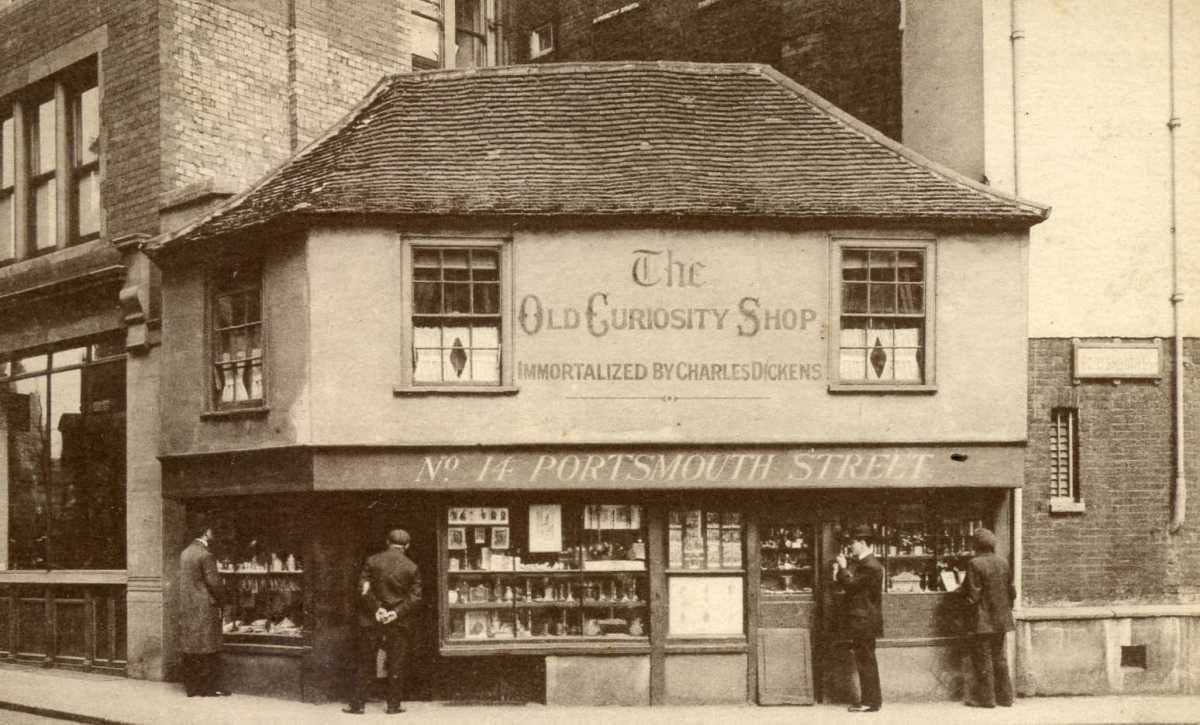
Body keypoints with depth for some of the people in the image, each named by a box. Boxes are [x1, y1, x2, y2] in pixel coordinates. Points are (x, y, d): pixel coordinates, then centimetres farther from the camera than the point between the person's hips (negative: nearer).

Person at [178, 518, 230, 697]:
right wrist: (220, 597, -2)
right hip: (205, 607, -8)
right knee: (208, 649, -2)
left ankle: (191, 687, 14)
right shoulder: (206, 555, -15)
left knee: (190, 650, 10)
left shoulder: (185, 553, 10)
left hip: (186, 607, 8)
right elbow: (213, 582, -18)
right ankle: (208, 687, 0)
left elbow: (184, 580, 13)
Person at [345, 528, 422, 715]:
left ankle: (357, 704, 9)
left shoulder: (372, 561, -2)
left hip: (371, 621, 1)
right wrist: (397, 612, -11)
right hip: (399, 623, -1)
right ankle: (394, 705, 9)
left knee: (365, 664, 8)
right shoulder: (411, 568, -4)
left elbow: (363, 589, -6)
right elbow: (415, 597, -8)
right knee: (396, 665, 7)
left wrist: (377, 609, -9)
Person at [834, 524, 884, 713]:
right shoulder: (860, 563, 15)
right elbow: (851, 585, 16)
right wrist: (840, 574, 3)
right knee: (864, 662, 13)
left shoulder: (870, 566, -17)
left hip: (864, 621, -10)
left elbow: (851, 585, -21)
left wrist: (843, 568, -9)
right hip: (860, 621, 10)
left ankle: (871, 702, 0)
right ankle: (869, 699, 19)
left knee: (866, 661, -5)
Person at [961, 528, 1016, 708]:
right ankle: (1004, 696, 18)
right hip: (1001, 618, 7)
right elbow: (1011, 591, 11)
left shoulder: (975, 564, -15)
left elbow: (973, 593, -17)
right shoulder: (1003, 562, 5)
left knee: (982, 657, 1)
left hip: (982, 619, -7)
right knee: (999, 656, 15)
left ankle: (985, 697, 4)